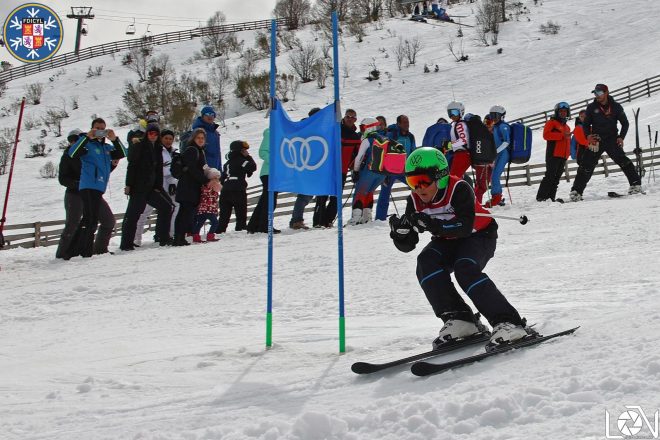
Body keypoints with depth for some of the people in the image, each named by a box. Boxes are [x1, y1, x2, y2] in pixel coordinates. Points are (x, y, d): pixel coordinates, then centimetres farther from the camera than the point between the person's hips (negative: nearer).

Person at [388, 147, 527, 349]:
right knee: (426, 263, -24)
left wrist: (431, 224, -46)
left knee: (465, 269, -32)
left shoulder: (459, 189, -26)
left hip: (479, 236, -5)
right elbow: (407, 245, -11)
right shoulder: (415, 201, -11)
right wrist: (400, 231, -33)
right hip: (447, 241, 5)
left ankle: (507, 322, -27)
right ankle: (458, 318, -21)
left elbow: (465, 226, -38)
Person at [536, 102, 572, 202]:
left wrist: (567, 153, 17)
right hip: (553, 154, -8)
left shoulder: (566, 126, 25)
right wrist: (562, 135, -19)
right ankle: (541, 197, -14)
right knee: (550, 176, -14)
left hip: (563, 156, 8)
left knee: (556, 177, 5)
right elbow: (546, 135, -15)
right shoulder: (551, 122, 1)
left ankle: (551, 197, 6)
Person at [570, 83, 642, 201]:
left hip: (612, 140, -1)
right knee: (586, 166, -2)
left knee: (622, 160, -17)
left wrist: (621, 137, -6)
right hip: (596, 141, 1)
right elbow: (586, 124, 10)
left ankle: (635, 184, -12)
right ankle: (576, 191, 3)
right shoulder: (591, 108, 3)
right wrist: (588, 135, -9)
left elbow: (625, 123, 9)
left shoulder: (616, 107, 1)